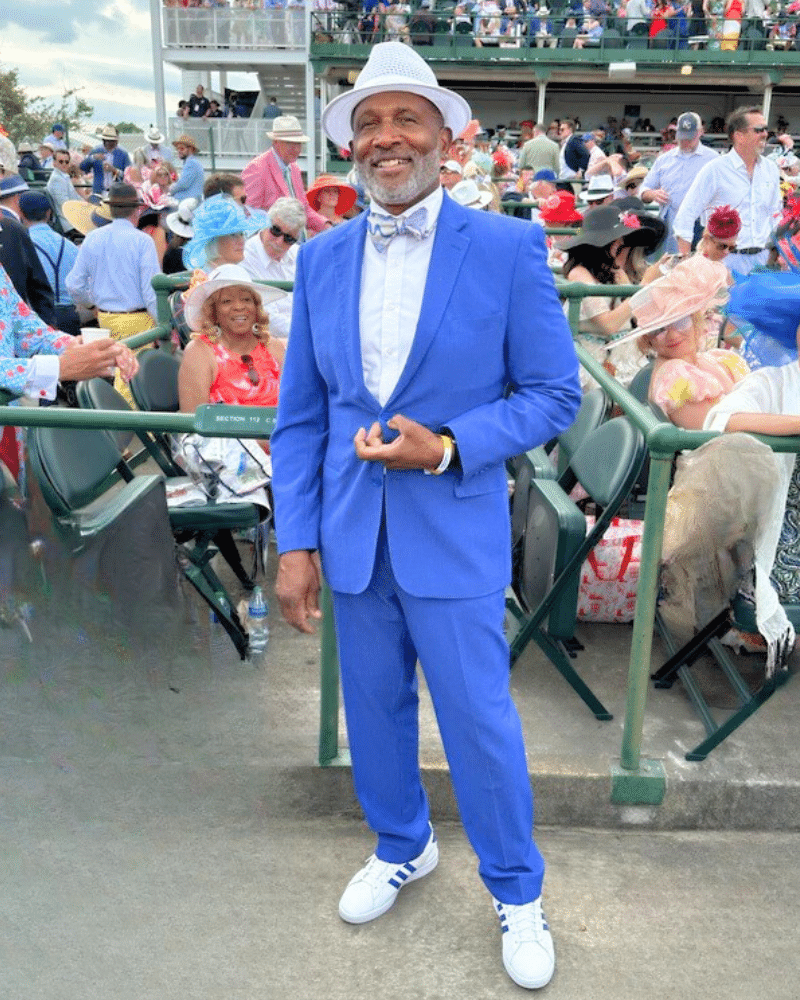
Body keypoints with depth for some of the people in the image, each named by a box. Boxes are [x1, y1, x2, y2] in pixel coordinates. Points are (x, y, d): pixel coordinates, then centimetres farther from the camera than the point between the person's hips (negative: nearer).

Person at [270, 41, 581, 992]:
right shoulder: (321, 257, 3)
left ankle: (517, 893, 34)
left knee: (479, 724, 8)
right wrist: (296, 542, -2)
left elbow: (553, 393, -6)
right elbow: (299, 414, 3)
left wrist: (447, 448, -20)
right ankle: (401, 847, 46)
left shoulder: (508, 248, -8)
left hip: (455, 532, -3)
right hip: (350, 536, 4)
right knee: (375, 708, 19)